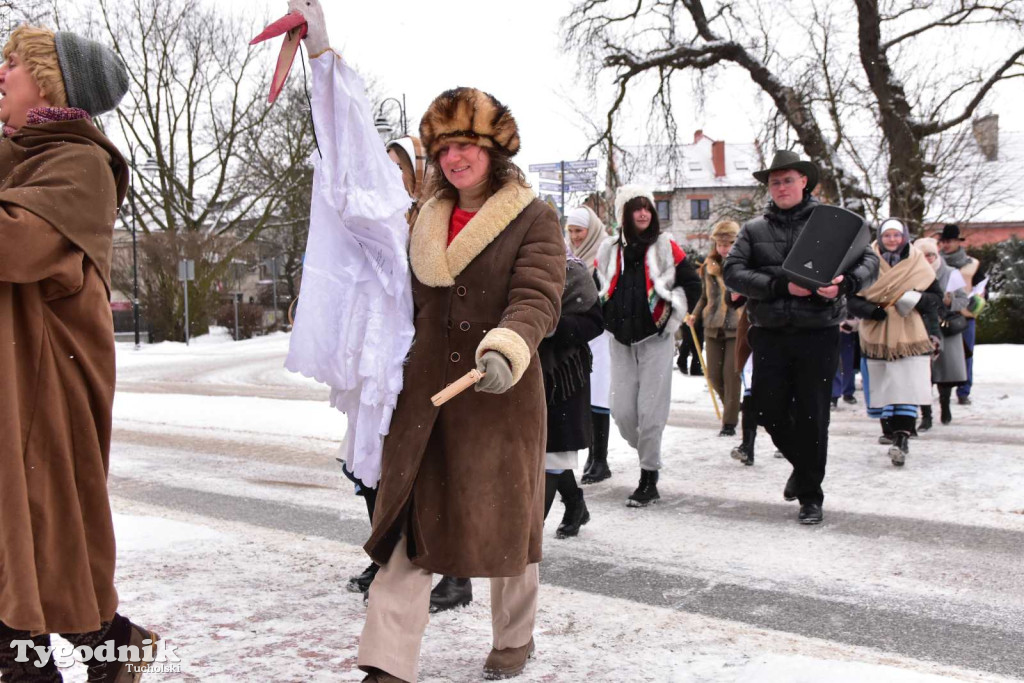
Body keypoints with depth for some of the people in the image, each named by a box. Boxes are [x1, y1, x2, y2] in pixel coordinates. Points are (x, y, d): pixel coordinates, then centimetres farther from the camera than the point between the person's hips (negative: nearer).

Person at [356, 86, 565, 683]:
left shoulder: (534, 219, -4)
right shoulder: (428, 222, 13)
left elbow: (537, 298, -17)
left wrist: (505, 351, -36)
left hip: (503, 394, -4)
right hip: (427, 392, 4)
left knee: (505, 516, 10)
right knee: (408, 519, -3)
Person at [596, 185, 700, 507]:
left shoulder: (666, 246, 0)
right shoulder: (609, 249, 7)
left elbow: (692, 283, 3)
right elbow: (594, 287, 18)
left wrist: (672, 317, 1)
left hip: (656, 339, -3)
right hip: (621, 341, 3)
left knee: (650, 411, -7)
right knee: (622, 412, 2)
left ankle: (649, 479, 5)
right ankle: (649, 457, 28)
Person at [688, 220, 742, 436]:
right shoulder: (709, 266, 10)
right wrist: (695, 316, 6)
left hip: (737, 328, -5)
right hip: (713, 327, 5)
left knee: (731, 374, -5)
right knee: (714, 374, 7)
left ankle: (730, 423, 5)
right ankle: (732, 406, 32)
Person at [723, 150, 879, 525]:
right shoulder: (754, 230, 9)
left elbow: (870, 261, 1)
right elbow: (733, 272, -4)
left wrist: (845, 283, -21)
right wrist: (782, 286, -16)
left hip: (818, 334, -2)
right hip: (769, 335, 2)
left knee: (812, 416, 0)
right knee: (770, 412, 5)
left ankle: (810, 496, 15)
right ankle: (802, 465, 35)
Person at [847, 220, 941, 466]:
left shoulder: (918, 265, 6)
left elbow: (937, 297, 8)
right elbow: (853, 301, -1)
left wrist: (917, 299, -13)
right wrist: (877, 311, -17)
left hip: (910, 337, -1)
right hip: (877, 337, 1)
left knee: (906, 387, -10)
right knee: (881, 388, 5)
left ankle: (900, 441, -15)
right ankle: (890, 431, 22)